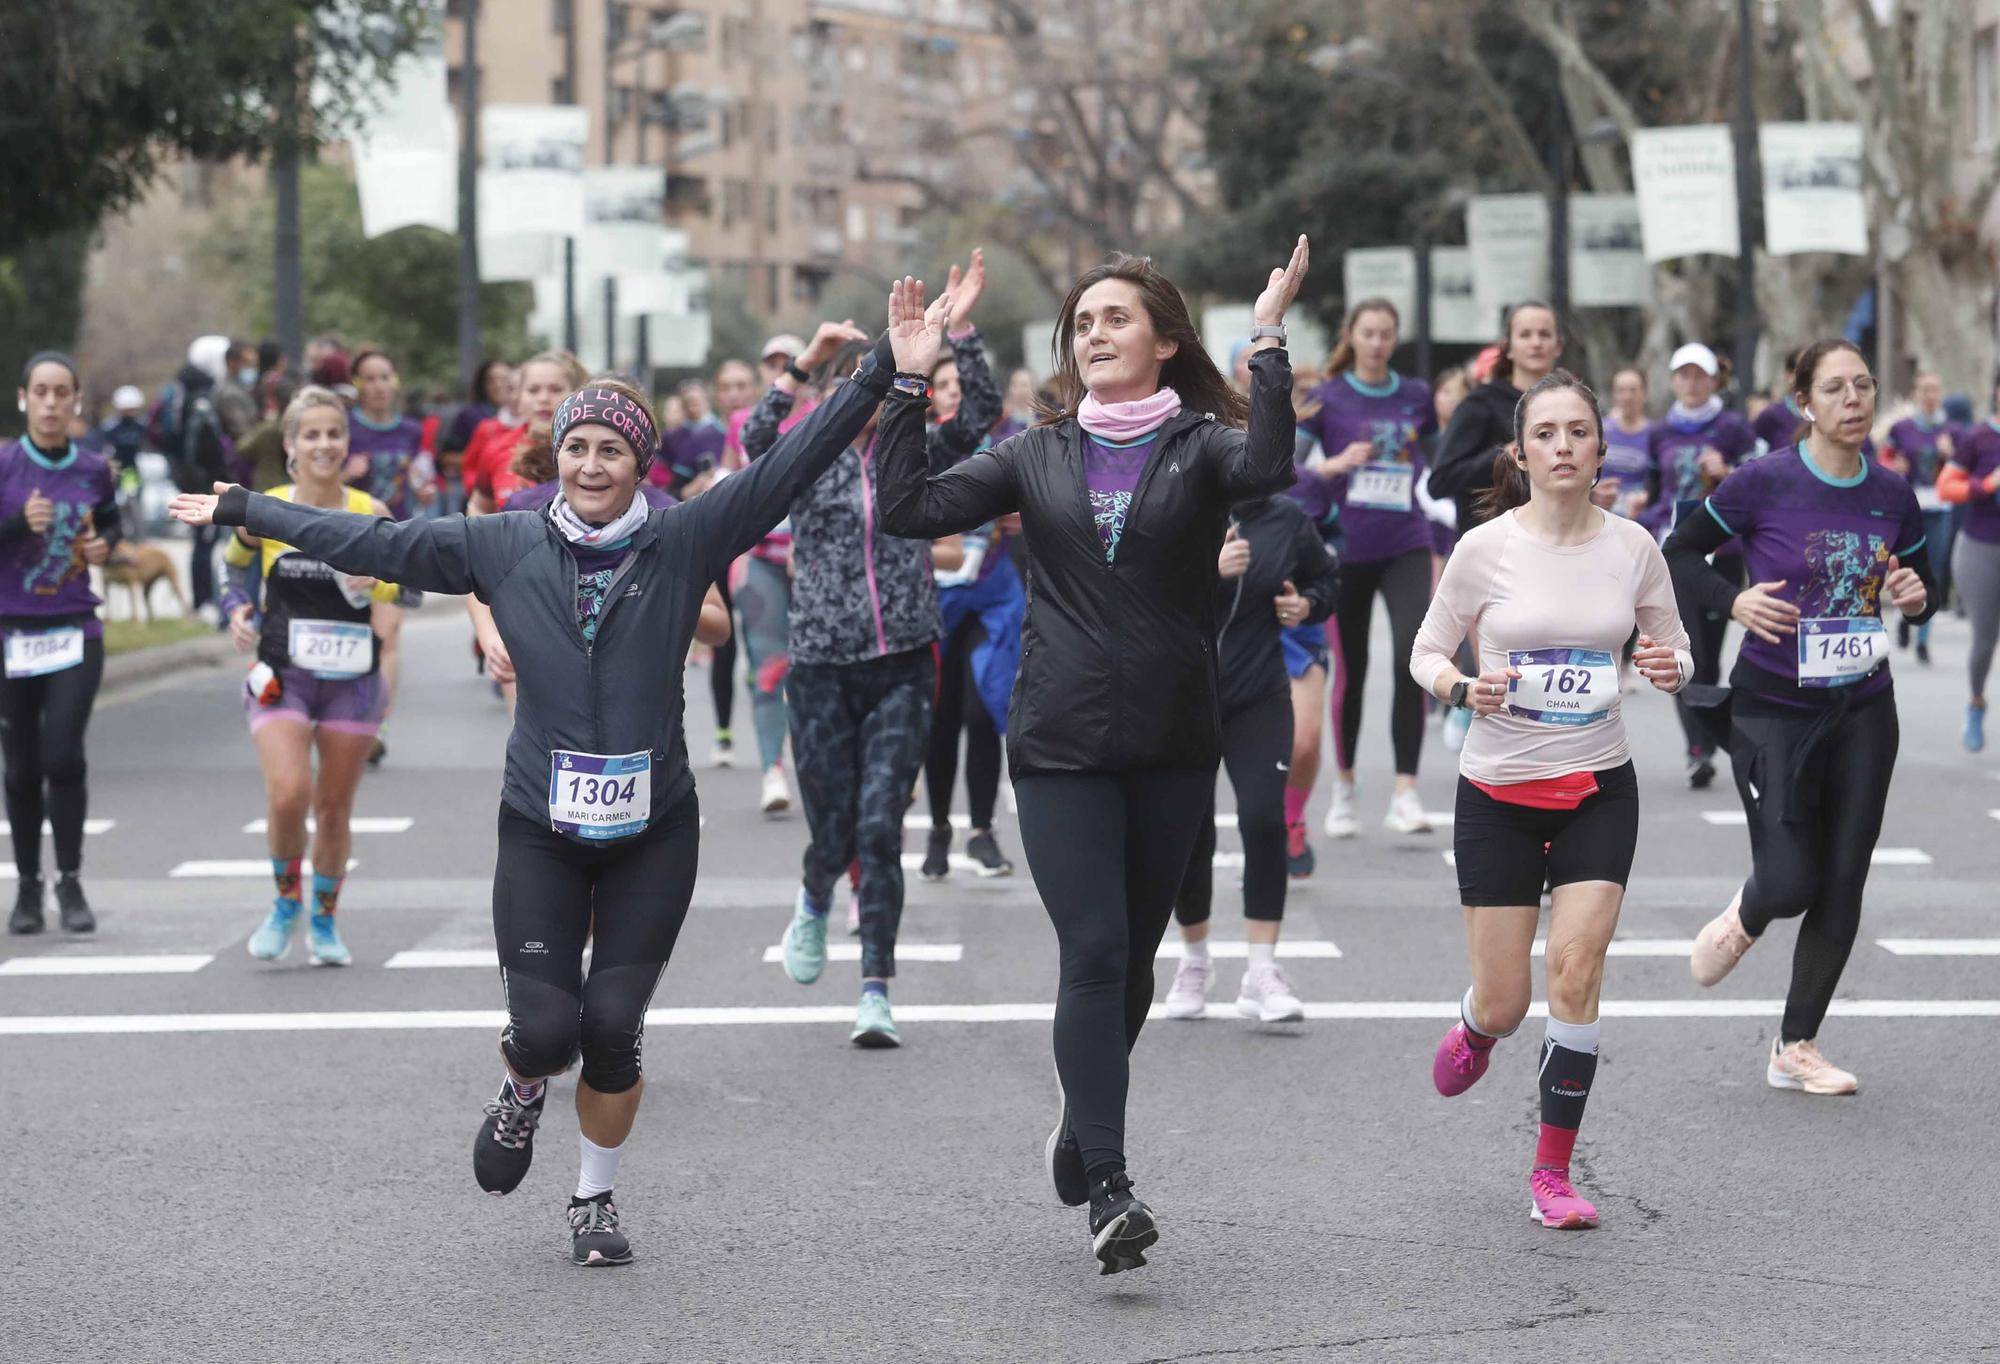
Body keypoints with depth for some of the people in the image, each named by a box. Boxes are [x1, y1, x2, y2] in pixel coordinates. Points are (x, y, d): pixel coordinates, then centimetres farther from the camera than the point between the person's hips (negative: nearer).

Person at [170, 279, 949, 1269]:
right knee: (545, 1026, -7)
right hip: (540, 830, 1)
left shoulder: (684, 541, -4)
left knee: (614, 1029, 1)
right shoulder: (503, 546, 1)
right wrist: (243, 511, 16)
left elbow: (788, 468, -12)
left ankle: (595, 1201, 23)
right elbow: (371, 544, 10)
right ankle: (523, 1095, 31)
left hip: (652, 830, 0)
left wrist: (886, 374, -22)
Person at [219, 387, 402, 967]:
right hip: (281, 677, -1)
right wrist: (239, 611, -2)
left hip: (352, 680, 1)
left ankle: (324, 921, 30)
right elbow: (236, 565, 16)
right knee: (289, 796, -18)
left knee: (335, 809, 8)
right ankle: (286, 900, 9)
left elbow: (380, 596, -10)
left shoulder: (370, 513, -3)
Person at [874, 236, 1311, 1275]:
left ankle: (1080, 1131, 36)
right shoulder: (1038, 456, 9)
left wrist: (1270, 341, -26)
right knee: (1093, 954, -12)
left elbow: (1266, 468, -23)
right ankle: (1109, 1191, -16)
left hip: (1173, 745, 0)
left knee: (1129, 958, 12)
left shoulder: (1201, 447, 1)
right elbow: (910, 508, 0)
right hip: (1060, 745, 0)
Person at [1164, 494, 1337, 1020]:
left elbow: (1327, 581, 19)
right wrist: (1210, 570, -29)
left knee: (1264, 821, -17)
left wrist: (1307, 606, -2)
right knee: (1188, 833, 5)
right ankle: (1195, 960, 29)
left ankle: (1260, 972, -11)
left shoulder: (1288, 521, 1)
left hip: (1260, 699, 1)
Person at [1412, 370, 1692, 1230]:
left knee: (1576, 972, -12)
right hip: (1497, 793, -1)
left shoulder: (1632, 547, -3)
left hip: (1599, 788, 1)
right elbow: (1427, 651, 1)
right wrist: (1463, 689, -20)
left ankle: (1553, 1173, 1)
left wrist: (1671, 668, -15)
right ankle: (1475, 1030, 41)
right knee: (1505, 1003, 1)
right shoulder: (1485, 548, -8)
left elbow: (1673, 650, 9)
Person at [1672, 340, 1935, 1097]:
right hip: (1774, 710, -4)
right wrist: (1735, 600, -19)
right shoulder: (1763, 483, -12)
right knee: (1791, 883, -9)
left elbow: (1924, 589, 15)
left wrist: (1916, 597, -8)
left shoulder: (1892, 495, 1)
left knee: (1842, 884, 3)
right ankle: (1744, 919, 30)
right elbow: (1679, 554, -2)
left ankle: (1797, 1047, 18)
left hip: (1863, 711, 4)